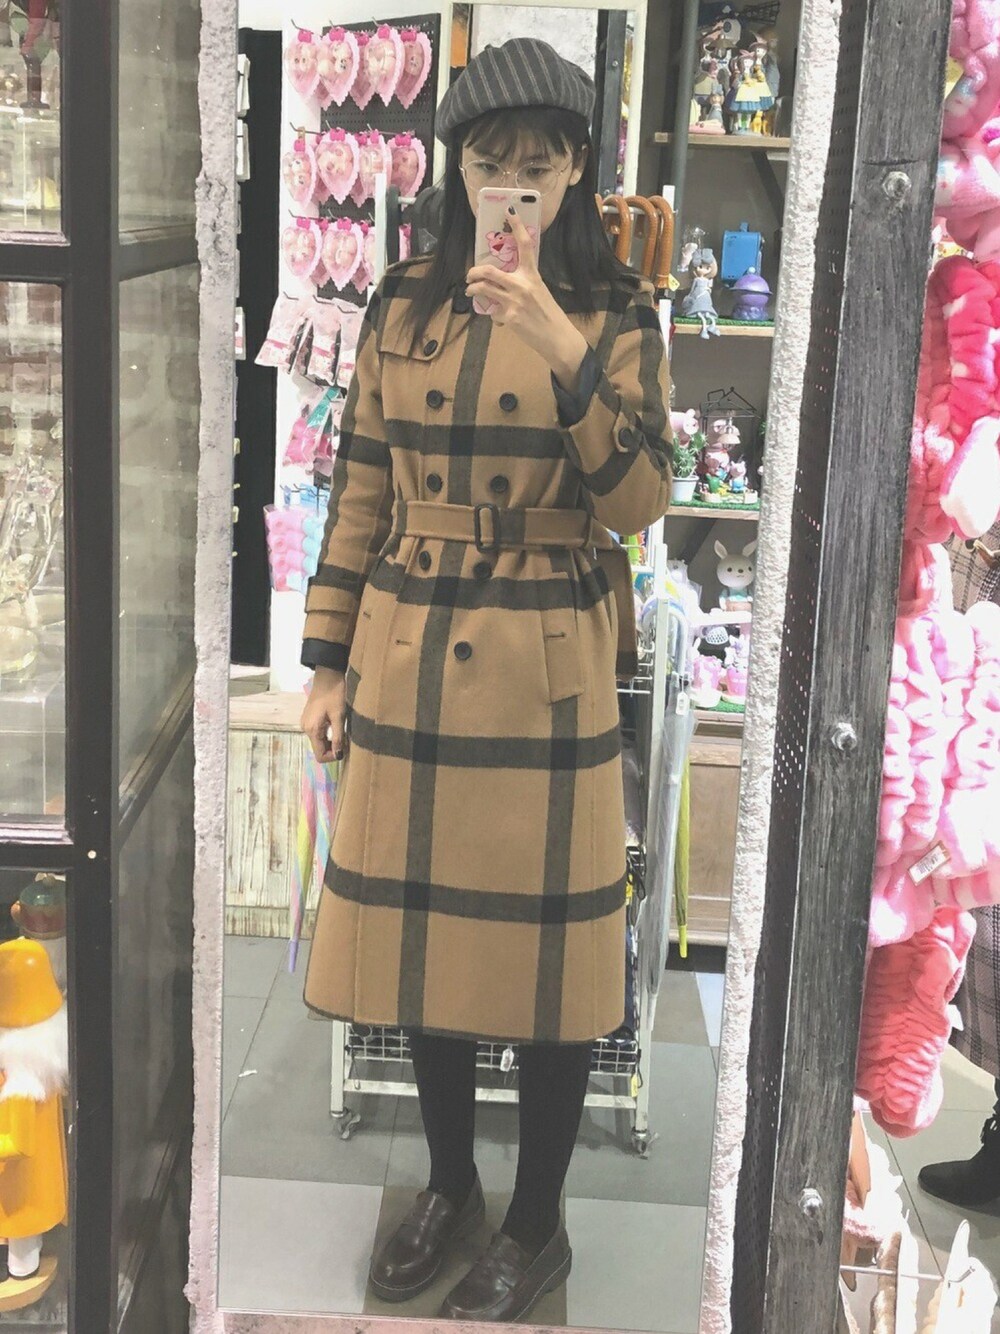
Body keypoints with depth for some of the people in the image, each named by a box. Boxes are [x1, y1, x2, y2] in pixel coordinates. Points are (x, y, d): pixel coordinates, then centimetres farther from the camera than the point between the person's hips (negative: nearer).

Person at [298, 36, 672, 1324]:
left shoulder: (615, 313, -2)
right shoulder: (404, 307, 5)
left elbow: (639, 503, -14)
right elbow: (360, 495, 8)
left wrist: (564, 352, -26)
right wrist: (329, 662, 5)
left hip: (548, 674, -3)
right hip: (408, 664, 3)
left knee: (541, 949, 4)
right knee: (421, 931, 13)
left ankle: (536, 1227, 25)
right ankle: (448, 1184, 35)